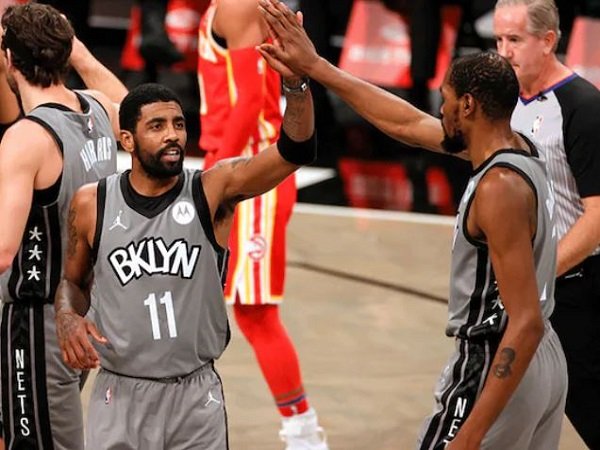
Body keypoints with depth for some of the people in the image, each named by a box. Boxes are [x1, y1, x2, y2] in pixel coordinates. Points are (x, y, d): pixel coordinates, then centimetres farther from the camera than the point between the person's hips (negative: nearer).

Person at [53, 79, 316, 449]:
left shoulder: (213, 190, -6)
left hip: (196, 396, -1)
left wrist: (296, 81, -36)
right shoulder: (92, 204, -1)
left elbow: (295, 151, -20)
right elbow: (74, 281, 15)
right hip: (120, 395, 1)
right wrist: (67, 319, -7)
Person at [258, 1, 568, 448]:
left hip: (498, 368, -10)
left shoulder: (499, 188, -24)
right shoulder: (517, 148, 4)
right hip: (544, 361, 10)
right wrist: (315, 67, 18)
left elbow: (526, 322, -27)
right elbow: (407, 122, 16)